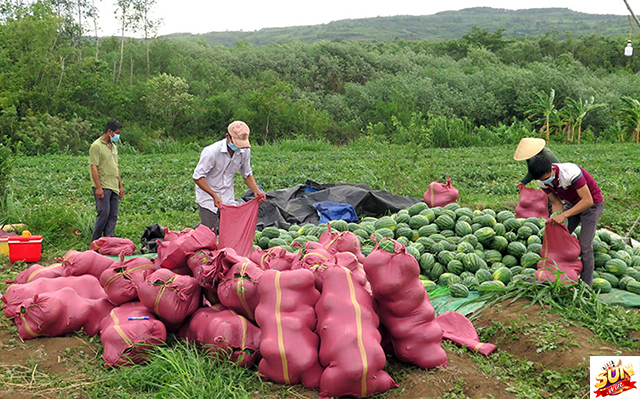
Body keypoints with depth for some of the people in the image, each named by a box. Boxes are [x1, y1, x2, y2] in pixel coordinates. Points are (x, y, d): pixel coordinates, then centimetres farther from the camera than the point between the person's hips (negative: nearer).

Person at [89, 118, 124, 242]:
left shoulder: (113, 147, 19)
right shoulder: (96, 146, -7)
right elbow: (94, 168, -13)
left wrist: (120, 186, 20)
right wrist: (98, 187, -18)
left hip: (114, 187, 8)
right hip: (102, 187, -8)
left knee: (113, 216, 5)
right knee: (104, 213, -11)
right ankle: (95, 242, 0)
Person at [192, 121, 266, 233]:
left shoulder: (245, 151, -7)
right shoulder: (212, 152, -24)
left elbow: (247, 174, 8)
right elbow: (197, 177, -21)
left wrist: (256, 191, -9)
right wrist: (214, 196, -29)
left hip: (228, 198, 5)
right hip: (208, 197, -5)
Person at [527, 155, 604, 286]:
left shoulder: (571, 172, -35)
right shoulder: (543, 181, -15)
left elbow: (588, 201, -34)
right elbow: (556, 203, -5)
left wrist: (564, 215, -39)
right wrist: (557, 221, -22)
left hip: (592, 204, -6)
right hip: (572, 204, 6)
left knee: (584, 246, -13)